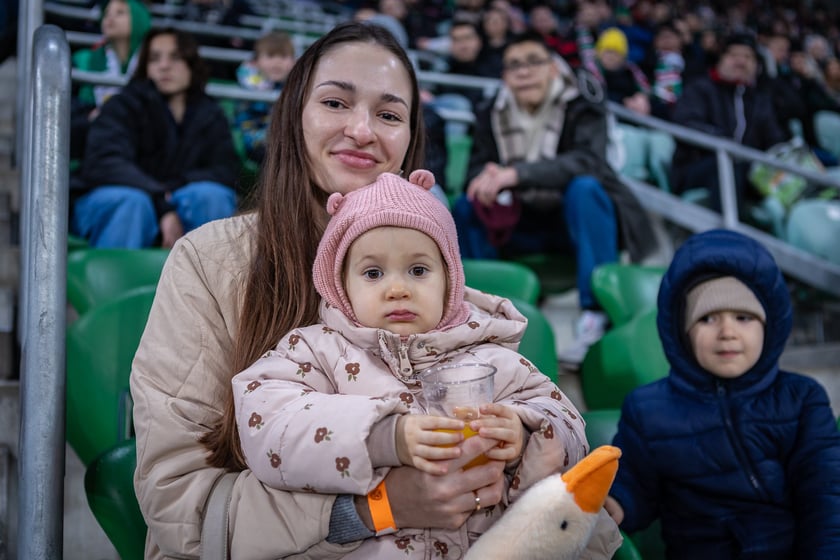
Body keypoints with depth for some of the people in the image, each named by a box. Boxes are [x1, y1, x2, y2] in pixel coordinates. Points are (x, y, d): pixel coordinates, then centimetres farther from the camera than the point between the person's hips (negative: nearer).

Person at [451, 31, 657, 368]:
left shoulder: (581, 109, -14)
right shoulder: (492, 115, -1)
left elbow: (587, 159, -33)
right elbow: (476, 173, -8)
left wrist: (516, 173, -45)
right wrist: (488, 180, -34)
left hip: (577, 222, -4)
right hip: (525, 225, 4)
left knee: (583, 187, -35)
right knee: (465, 208, -16)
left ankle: (596, 318, -35)